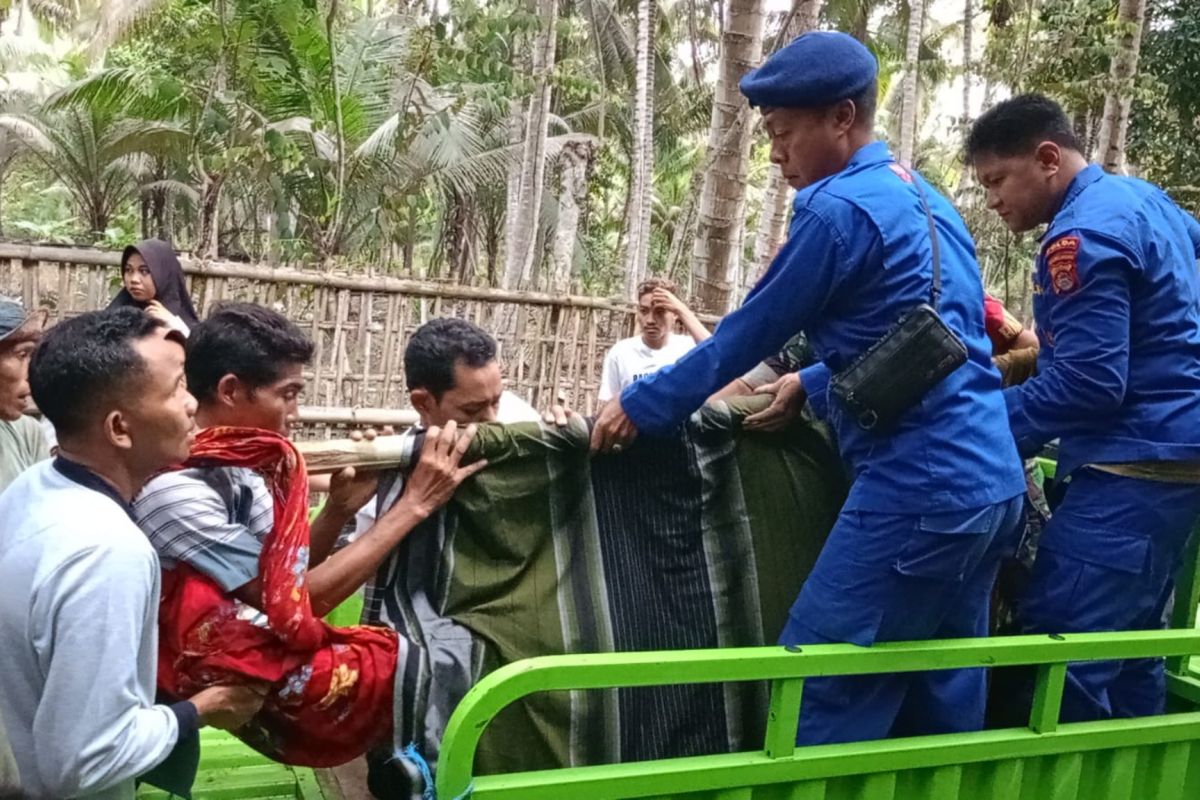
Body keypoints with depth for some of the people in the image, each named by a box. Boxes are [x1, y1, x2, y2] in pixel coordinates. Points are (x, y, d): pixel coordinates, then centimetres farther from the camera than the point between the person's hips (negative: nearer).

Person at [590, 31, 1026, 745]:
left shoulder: (841, 208, -12)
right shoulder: (923, 197, 16)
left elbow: (751, 334, -6)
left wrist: (639, 407, 6)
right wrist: (811, 384, 28)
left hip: (921, 491, -10)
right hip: (991, 484, 10)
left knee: (819, 698, -2)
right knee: (942, 706, 16)